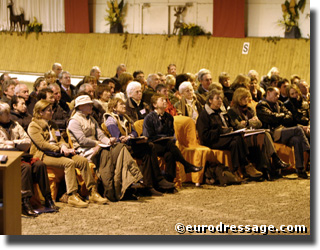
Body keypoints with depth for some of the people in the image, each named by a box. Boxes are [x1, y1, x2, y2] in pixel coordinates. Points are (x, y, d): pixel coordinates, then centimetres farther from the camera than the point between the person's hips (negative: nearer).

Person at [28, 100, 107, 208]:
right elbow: (42, 145, -13)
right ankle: (72, 196, -35)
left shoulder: (52, 125, 26)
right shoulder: (33, 127, -1)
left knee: (83, 160, -13)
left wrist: (64, 146, -5)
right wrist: (60, 148, -16)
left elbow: (61, 140, 20)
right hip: (43, 155, -8)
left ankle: (93, 192, -13)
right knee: (69, 163, -33)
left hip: (57, 152, 8)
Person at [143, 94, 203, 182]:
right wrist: (166, 139, -12)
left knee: (169, 155, -34)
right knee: (169, 144, -37)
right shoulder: (149, 118, 0)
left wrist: (172, 139, 0)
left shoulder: (169, 117, 18)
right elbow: (149, 137, -6)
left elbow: (172, 133, 26)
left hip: (166, 145, 5)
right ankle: (187, 165, -34)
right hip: (153, 146, -5)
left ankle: (169, 180, -39)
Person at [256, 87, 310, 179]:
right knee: (298, 129, -26)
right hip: (273, 133, -6)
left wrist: (279, 117, -2)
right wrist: (283, 115, 5)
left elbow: (290, 116, 15)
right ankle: (309, 151, -23)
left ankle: (300, 169, -34)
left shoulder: (279, 104, 28)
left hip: (283, 131, 6)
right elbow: (272, 117, -11)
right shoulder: (261, 106, 6)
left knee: (297, 140, -28)